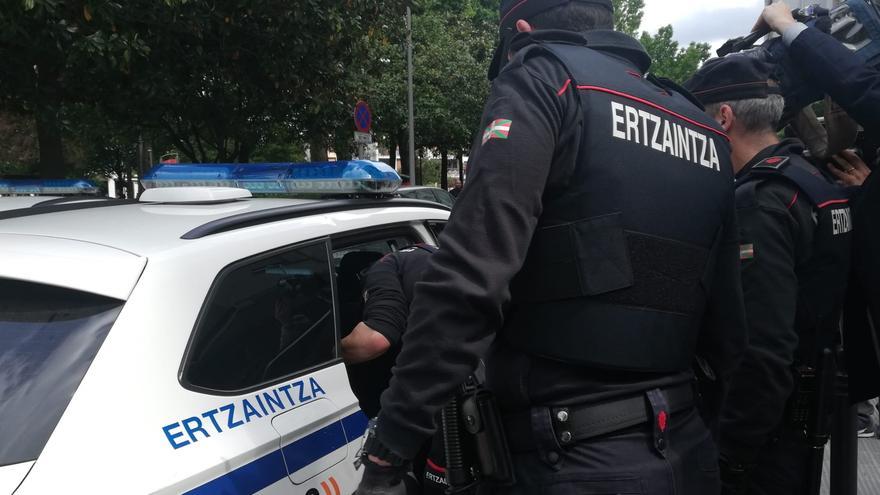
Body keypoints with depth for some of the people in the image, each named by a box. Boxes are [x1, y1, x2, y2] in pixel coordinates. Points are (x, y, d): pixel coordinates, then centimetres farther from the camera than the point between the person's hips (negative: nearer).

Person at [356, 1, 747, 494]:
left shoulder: (545, 79, -7)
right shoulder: (705, 134, 14)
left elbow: (470, 280, -20)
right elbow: (728, 325, 14)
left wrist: (388, 453, -16)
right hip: (688, 453, 8)